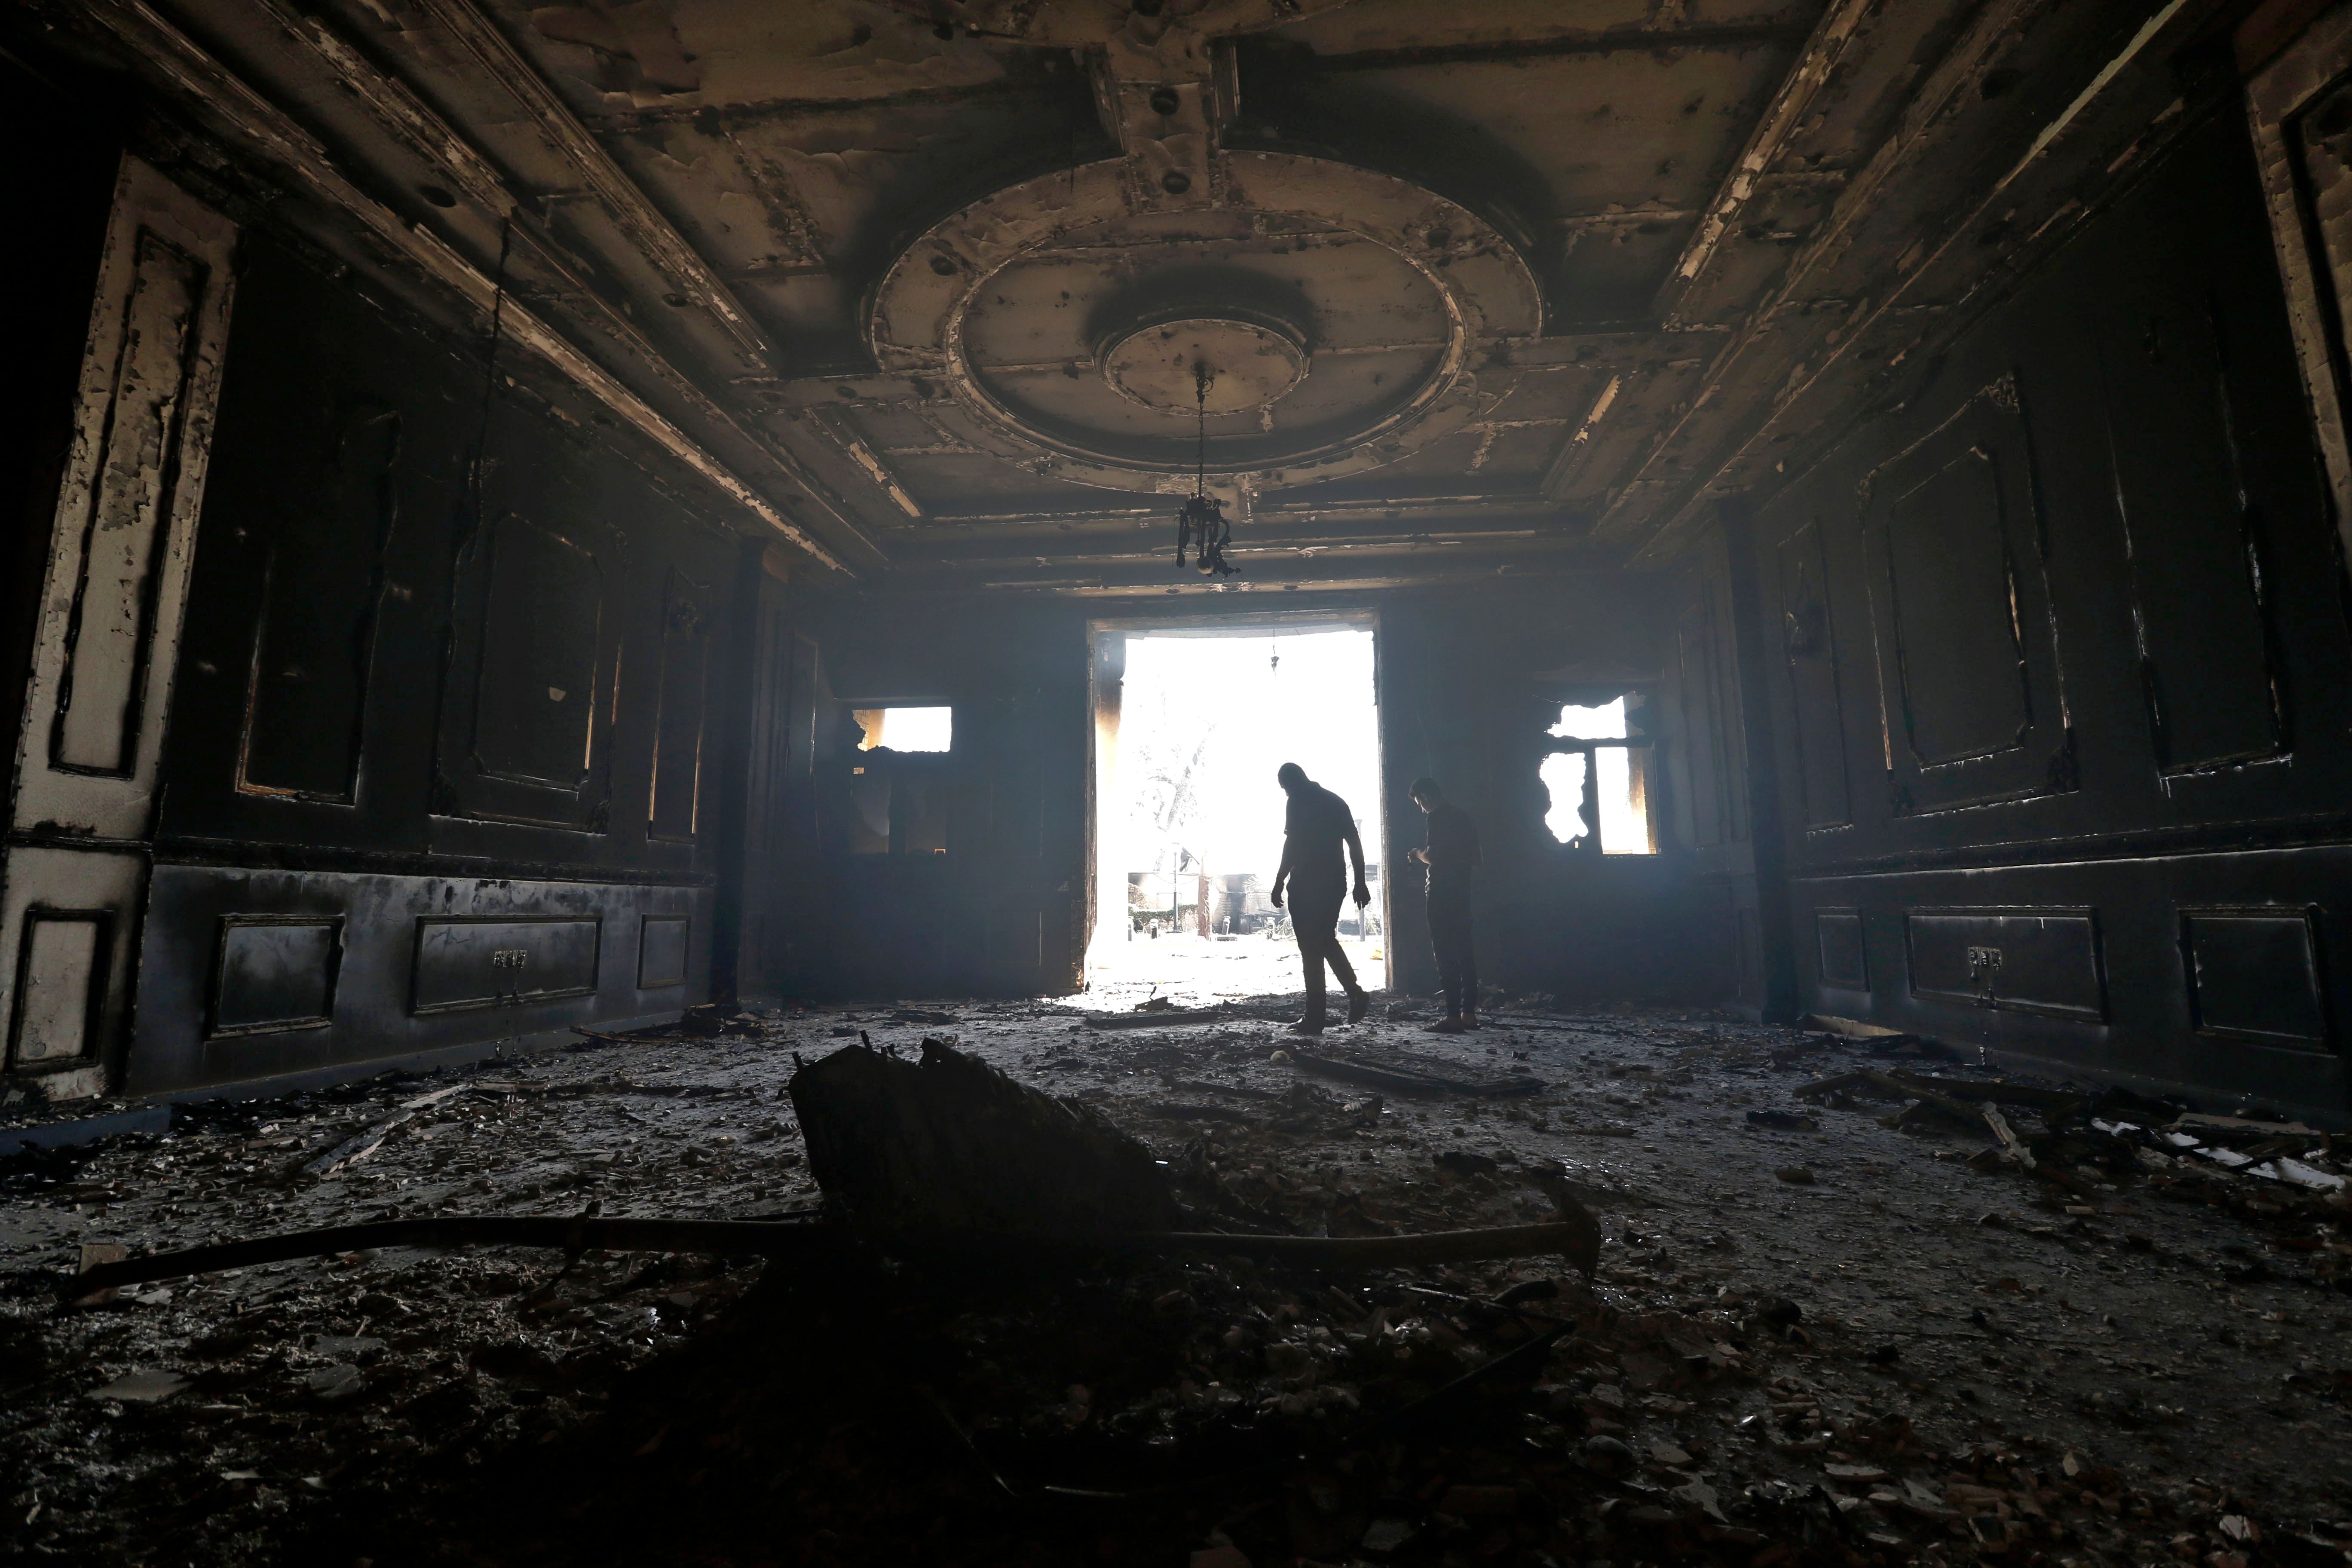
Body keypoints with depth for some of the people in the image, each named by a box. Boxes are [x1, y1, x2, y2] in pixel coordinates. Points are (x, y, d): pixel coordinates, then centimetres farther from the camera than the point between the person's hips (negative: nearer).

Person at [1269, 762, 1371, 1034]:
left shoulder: (1298, 802, -6)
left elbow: (1292, 845, -15)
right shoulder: (1335, 801, 15)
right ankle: (1356, 995, 6)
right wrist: (1360, 883, 14)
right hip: (1335, 881, 7)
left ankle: (1315, 1019, 1)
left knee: (1311, 949, -2)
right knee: (1327, 941, 20)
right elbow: (1355, 844, 12)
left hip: (1306, 883, -7)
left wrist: (1279, 883, -10)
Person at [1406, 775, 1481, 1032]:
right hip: (1463, 892, 9)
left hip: (1442, 892, -8)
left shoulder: (1437, 817, -10)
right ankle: (1469, 1013, 13)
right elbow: (1475, 861, 19)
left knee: (1446, 955, -7)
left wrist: (1417, 855, 2)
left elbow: (1433, 856, -18)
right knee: (1464, 953, 10)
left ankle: (1453, 1017, -8)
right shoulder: (1464, 816, 16)